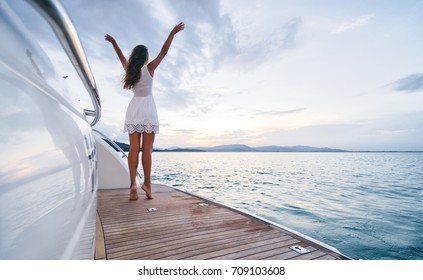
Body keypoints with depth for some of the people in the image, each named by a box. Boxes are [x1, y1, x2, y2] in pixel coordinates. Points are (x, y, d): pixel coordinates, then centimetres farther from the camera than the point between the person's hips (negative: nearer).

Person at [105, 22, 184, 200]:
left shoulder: (129, 69, 11)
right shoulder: (149, 68, 1)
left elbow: (121, 56, 30)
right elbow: (164, 51, 4)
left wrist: (113, 42, 47)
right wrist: (172, 33, 10)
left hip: (133, 109, 4)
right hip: (148, 109, -4)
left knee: (134, 148, 0)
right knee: (147, 149, -4)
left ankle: (133, 184, -6)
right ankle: (147, 182, -6)